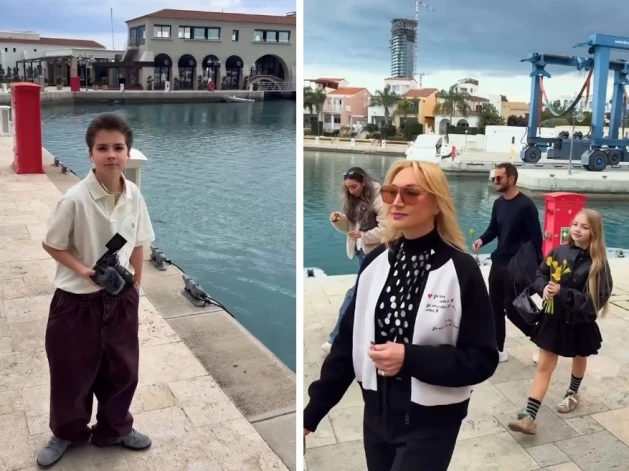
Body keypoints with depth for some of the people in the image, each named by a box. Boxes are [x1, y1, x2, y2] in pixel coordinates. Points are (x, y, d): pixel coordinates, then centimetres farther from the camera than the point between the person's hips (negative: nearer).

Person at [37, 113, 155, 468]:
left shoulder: (134, 196, -7)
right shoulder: (75, 199, -20)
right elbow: (52, 245, -9)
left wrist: (135, 287, 7)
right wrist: (83, 270, -21)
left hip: (121, 298, 4)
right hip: (78, 300, -4)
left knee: (122, 369, 17)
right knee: (72, 372, 13)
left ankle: (115, 429, 41)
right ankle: (68, 433, 38)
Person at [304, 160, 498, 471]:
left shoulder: (461, 269, -13)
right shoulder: (375, 262, 0)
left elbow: (483, 359, -11)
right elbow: (347, 342, 4)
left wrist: (411, 357, -23)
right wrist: (311, 413, 4)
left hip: (431, 422, -4)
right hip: (377, 414, 4)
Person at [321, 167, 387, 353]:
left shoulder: (379, 199, -16)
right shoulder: (354, 200, 8)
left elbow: (386, 229, -20)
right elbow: (350, 225, 13)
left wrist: (363, 235, -25)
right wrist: (338, 220, -7)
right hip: (360, 250, 8)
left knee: (356, 291, -10)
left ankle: (337, 338, -8)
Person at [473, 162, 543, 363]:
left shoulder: (526, 205, -16)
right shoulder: (498, 203, 6)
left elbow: (536, 237, -14)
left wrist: (537, 267, -14)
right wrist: (482, 240, -6)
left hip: (518, 266, -8)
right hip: (499, 262, 8)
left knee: (512, 308, -4)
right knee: (495, 307, 10)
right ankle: (498, 350, 22)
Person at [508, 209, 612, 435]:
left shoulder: (598, 263, -18)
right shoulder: (559, 252, -8)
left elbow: (596, 299, -22)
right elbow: (539, 275, 3)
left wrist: (563, 293, -29)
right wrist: (544, 288, -18)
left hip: (580, 322, -2)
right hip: (553, 318, 2)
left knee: (579, 358, 26)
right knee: (544, 366, 2)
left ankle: (573, 394, 55)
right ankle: (529, 417, 0)